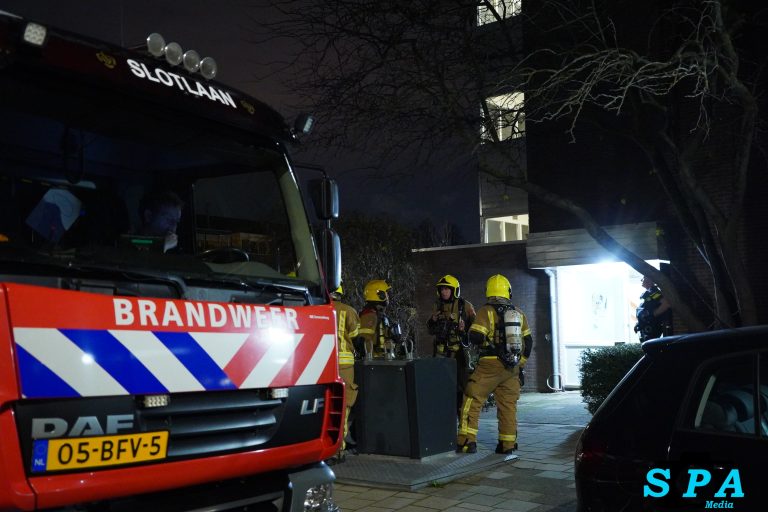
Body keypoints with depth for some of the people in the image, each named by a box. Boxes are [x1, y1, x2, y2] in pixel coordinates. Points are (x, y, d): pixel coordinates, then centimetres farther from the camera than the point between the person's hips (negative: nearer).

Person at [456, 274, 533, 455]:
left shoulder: (486, 312, -6)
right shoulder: (519, 314, 11)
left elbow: (475, 337, -15)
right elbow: (528, 342, 14)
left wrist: (486, 341, 8)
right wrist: (520, 364, 21)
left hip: (490, 365, -5)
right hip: (512, 368, 5)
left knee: (472, 400, 0)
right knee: (508, 404, 12)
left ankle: (467, 440, -5)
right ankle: (508, 445, 14)